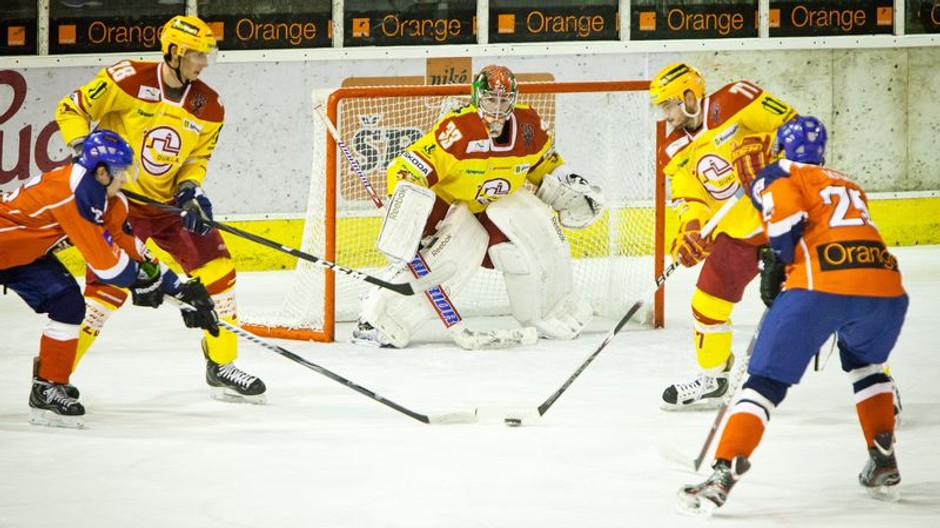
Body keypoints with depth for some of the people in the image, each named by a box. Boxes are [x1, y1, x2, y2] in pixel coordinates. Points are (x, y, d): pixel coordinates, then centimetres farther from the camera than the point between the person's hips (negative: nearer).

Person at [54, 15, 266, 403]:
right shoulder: (128, 81, -17)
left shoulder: (208, 107, -2)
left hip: (168, 202, 6)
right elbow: (71, 110, -9)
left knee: (216, 268, 0)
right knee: (109, 287, -17)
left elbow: (197, 159, 8)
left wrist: (190, 189, -11)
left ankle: (221, 367, 15)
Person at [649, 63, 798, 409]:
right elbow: (690, 200, 4)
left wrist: (762, 149, -29)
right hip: (735, 234, 7)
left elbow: (793, 127, -14)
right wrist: (691, 231, -16)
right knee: (708, 303, 6)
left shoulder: (733, 104, -13)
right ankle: (711, 381, 28)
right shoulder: (676, 153, 8)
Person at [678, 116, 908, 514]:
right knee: (863, 361, 34)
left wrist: (782, 260, 10)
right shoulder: (849, 185, 34)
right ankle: (884, 462, 25)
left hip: (822, 286, -5)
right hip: (886, 287, 5)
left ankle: (724, 474, -10)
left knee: (767, 377, 1)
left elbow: (787, 214, -6)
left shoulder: (779, 175, 15)